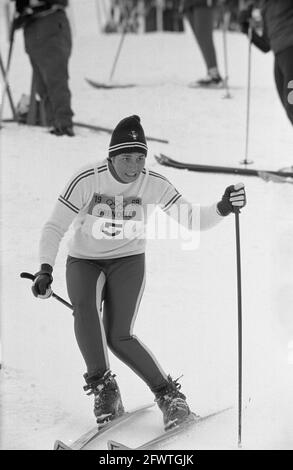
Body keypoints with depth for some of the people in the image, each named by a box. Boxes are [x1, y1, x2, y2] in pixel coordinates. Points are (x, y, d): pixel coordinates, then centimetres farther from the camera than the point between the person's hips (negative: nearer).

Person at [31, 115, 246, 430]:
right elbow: (55, 227, -14)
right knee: (84, 307, -31)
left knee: (119, 337, -18)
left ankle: (167, 393, 0)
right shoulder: (86, 180, -20)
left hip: (127, 261, 0)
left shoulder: (153, 184, -15)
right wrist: (45, 269, -28)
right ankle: (104, 389, -18)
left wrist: (223, 209, -30)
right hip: (84, 261, 0)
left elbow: (191, 220, -11)